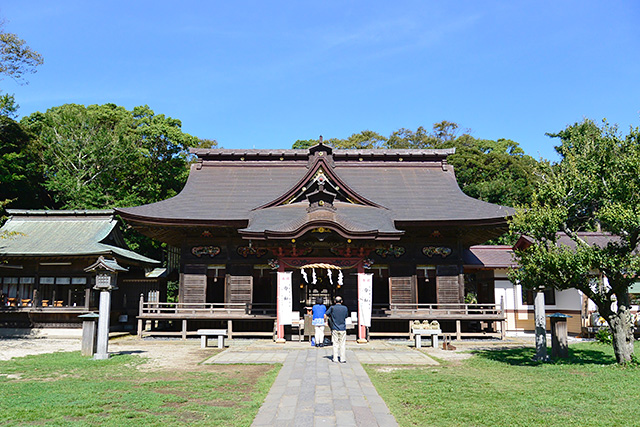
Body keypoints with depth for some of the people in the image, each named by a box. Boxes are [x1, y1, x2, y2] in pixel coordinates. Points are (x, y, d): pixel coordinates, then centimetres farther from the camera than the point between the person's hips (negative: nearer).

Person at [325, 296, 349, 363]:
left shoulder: (332, 308, -6)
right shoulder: (345, 308, -3)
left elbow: (326, 315, 0)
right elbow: (346, 316, 9)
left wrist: (330, 317, 15)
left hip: (335, 328, 0)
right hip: (342, 328, 0)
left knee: (335, 344, 7)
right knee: (342, 344, 5)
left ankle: (335, 359, 8)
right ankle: (343, 359, 5)